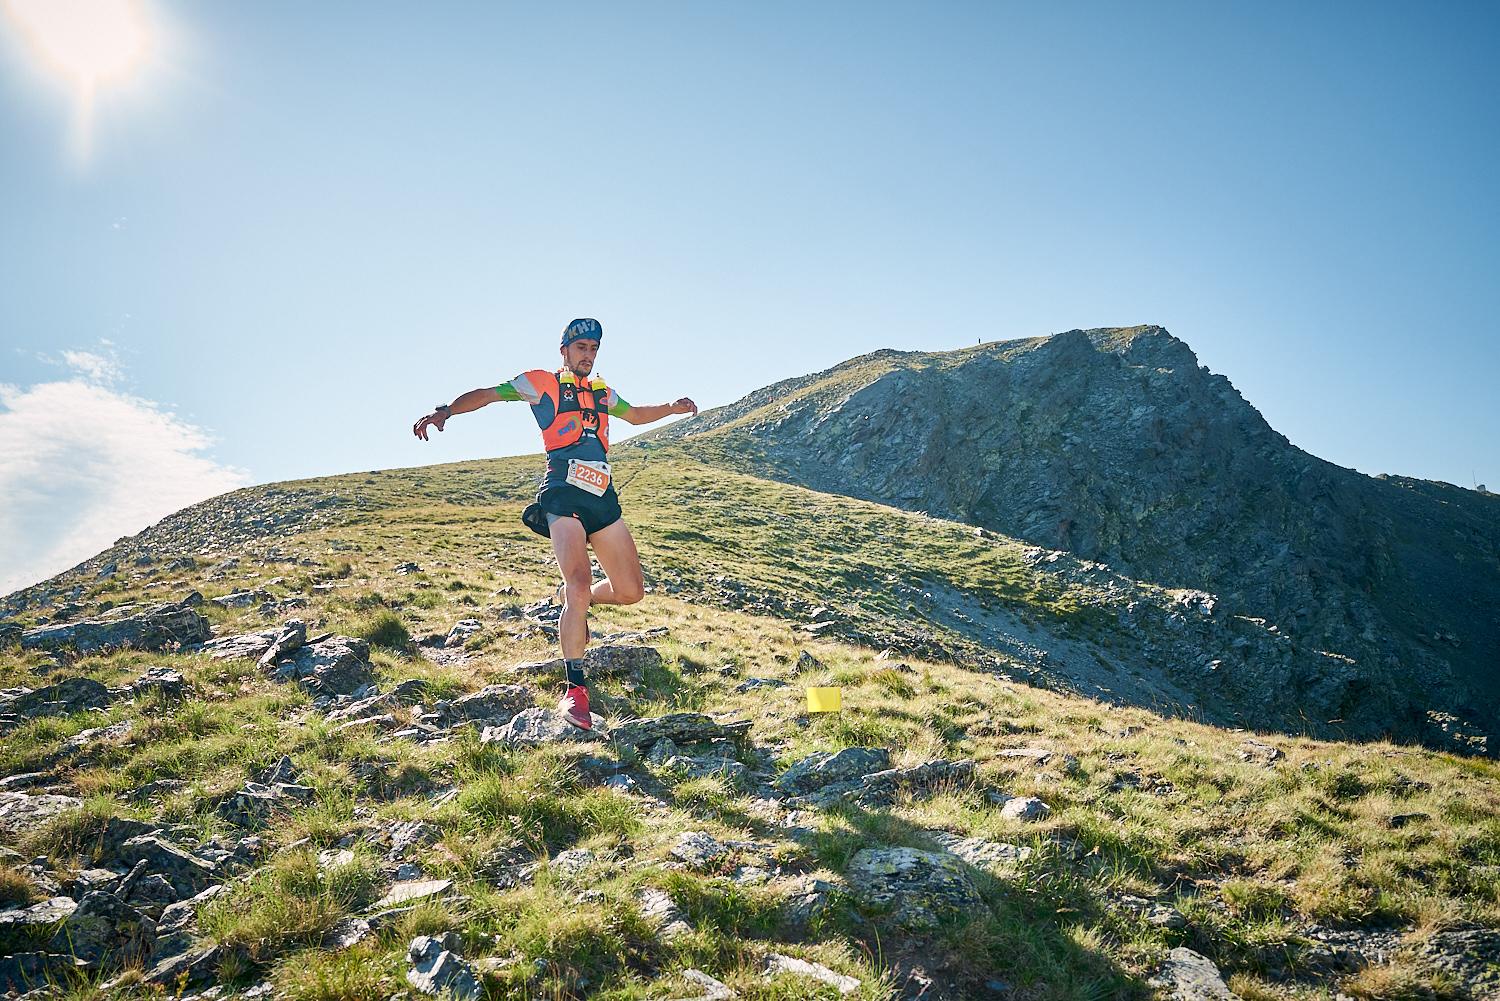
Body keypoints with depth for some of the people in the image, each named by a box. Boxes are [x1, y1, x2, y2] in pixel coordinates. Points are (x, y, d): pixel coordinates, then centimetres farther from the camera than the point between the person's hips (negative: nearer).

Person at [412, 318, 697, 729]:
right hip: (564, 494, -6)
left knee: (631, 591, 3)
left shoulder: (603, 392, 25)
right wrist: (444, 411, -13)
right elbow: (487, 394, 2)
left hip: (604, 498, 6)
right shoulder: (541, 382, 8)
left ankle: (577, 603, 35)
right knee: (579, 586, -22)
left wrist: (671, 408, 22)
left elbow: (636, 415, 40)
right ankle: (575, 688, -11)